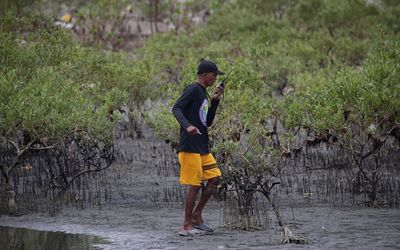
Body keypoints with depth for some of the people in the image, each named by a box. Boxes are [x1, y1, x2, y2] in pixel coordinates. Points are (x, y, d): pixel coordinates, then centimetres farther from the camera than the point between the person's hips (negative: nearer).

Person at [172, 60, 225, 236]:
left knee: (214, 178, 8)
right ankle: (186, 226, -1)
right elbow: (176, 108, -21)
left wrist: (215, 100, 12)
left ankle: (196, 216, 16)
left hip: (203, 147, 9)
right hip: (190, 146, -9)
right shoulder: (193, 90, -9)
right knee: (195, 185, -7)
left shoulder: (203, 94, 19)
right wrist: (187, 125, -37)